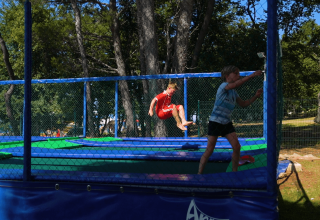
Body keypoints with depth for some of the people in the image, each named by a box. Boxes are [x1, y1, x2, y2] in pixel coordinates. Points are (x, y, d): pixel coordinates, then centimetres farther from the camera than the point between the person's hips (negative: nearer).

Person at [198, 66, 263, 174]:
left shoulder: (233, 92, 11)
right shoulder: (223, 86, -13)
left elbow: (243, 104, 17)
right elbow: (235, 84, -35)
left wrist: (255, 96, 3)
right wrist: (251, 76, -37)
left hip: (227, 123, 7)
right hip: (215, 122, -7)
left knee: (237, 147, -3)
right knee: (209, 150, -6)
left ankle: (234, 172, 11)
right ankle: (199, 174, 4)